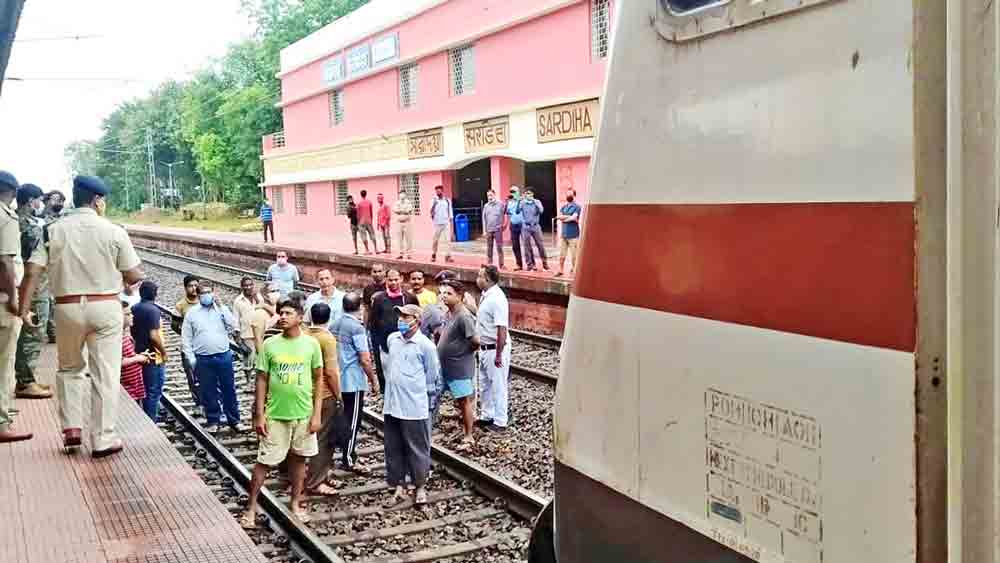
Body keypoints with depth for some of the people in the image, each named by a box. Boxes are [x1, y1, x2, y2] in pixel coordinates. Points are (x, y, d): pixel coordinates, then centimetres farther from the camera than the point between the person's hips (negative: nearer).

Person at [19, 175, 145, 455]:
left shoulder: (54, 229, 0)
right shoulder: (113, 231, -5)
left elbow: (32, 272, -7)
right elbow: (133, 276, -3)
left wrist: (23, 308, -2)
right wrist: (140, 276, 19)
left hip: (67, 308, 2)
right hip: (105, 307, -2)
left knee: (70, 368, 22)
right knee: (105, 374, 4)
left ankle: (71, 428, 16)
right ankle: (103, 439, 7)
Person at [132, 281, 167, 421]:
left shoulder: (134, 308, 6)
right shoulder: (153, 309, -19)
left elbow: (132, 332, 14)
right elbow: (154, 335, -24)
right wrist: (164, 351, -12)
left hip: (141, 354, 8)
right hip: (154, 356, -8)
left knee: (146, 389, 18)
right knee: (154, 391, 0)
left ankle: (146, 418, 27)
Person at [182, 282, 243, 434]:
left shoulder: (221, 309, 5)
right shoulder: (191, 313, 3)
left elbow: (233, 326, -9)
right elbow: (186, 338, 4)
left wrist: (221, 307, -12)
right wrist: (191, 359, -3)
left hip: (224, 356, 0)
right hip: (203, 360, 0)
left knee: (229, 390, 7)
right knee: (208, 392, 7)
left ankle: (234, 420, 18)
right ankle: (213, 421, 20)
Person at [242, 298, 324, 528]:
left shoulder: (311, 344, -4)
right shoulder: (270, 344, -5)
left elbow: (318, 380, 1)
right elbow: (262, 380, -1)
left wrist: (317, 414, -3)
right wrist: (259, 415, -5)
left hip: (304, 414, 1)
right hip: (275, 414, -1)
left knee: (298, 458, 14)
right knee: (264, 461, 3)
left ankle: (295, 503, 30)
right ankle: (251, 507, 16)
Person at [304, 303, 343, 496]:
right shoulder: (327, 338, -18)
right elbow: (331, 372, -21)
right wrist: (339, 397, -11)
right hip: (325, 395, -7)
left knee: (315, 435, 19)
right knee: (323, 439, 0)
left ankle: (319, 474, 28)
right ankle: (315, 482, 4)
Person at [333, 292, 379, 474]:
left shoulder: (335, 325, 6)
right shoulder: (357, 328, -16)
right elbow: (365, 359, -17)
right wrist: (374, 381, -7)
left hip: (337, 379, 7)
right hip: (354, 381, -7)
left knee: (342, 417, 17)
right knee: (352, 421, 1)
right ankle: (349, 460, 5)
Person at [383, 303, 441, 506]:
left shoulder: (425, 345, -10)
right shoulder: (392, 339, 6)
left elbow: (433, 378, -2)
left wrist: (427, 401, 6)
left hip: (414, 408, -6)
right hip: (391, 406, 6)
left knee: (417, 450, 6)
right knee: (393, 450, 12)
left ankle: (420, 487, 21)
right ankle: (398, 487, 24)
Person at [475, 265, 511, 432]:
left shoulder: (497, 299, -23)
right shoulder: (486, 295, 7)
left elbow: (502, 329, -26)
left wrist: (498, 355, -26)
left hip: (495, 349, -10)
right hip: (484, 348, 10)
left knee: (498, 386, 2)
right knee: (484, 384, 20)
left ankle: (500, 422, 12)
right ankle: (487, 416, 34)